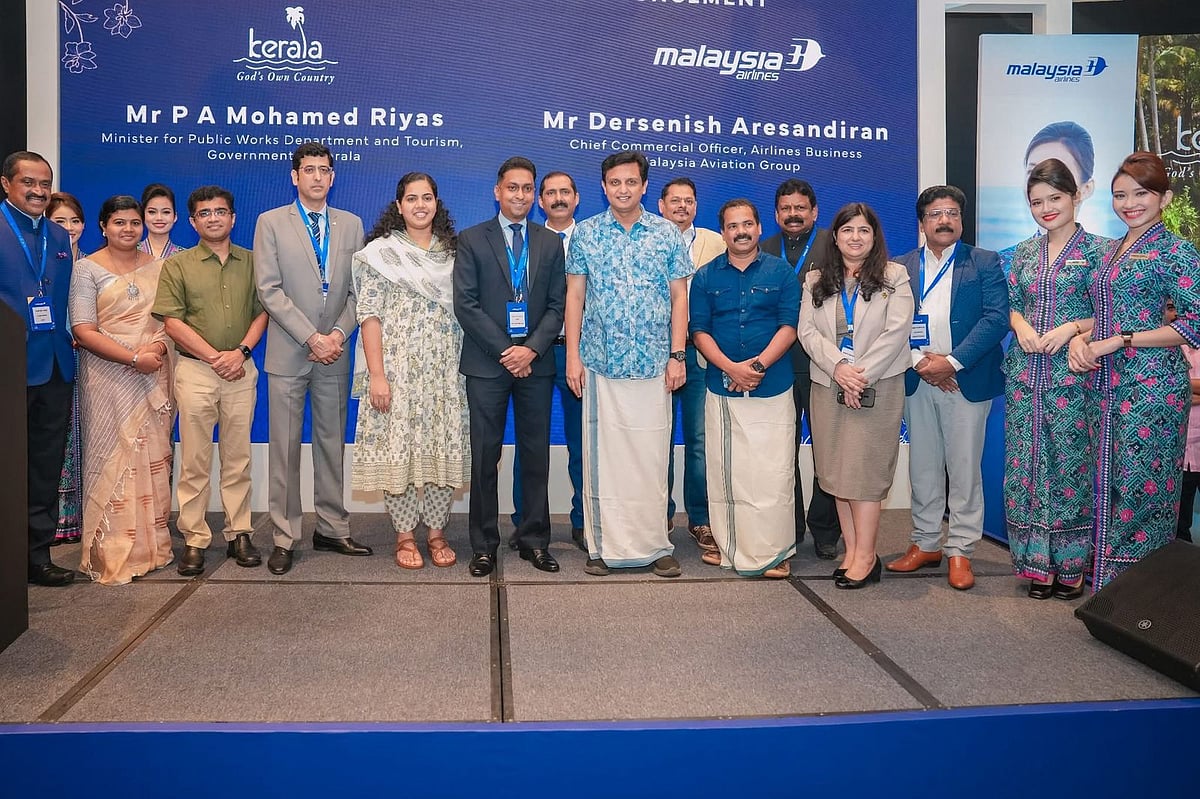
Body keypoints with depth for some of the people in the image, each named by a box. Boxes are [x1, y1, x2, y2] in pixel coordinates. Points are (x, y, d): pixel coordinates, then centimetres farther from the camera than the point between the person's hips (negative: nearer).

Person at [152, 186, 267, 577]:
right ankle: (194, 540, 6)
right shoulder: (177, 265, 4)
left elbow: (263, 311, 6)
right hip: (195, 369, -1)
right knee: (194, 460, 0)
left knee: (238, 457, 6)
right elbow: (172, 322, -2)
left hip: (241, 370, 2)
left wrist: (241, 351, -9)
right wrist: (215, 357, -10)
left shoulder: (251, 262, 9)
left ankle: (239, 533, 13)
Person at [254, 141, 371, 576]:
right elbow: (269, 289, -7)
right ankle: (285, 537, 8)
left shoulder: (351, 225, 10)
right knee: (285, 448, 1)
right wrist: (311, 338, -14)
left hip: (334, 352, 3)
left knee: (332, 443, 9)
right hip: (288, 353, -3)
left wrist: (339, 333, -8)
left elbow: (357, 290, 7)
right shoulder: (271, 223, 1)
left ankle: (332, 529, 18)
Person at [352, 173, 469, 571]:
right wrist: (376, 374, -14)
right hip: (397, 366, -3)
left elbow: (462, 312, 13)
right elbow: (369, 315, -6)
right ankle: (405, 534, 13)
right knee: (398, 444, -1)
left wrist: (466, 367, 5)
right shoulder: (381, 252, 0)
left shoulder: (452, 252, 11)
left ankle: (436, 531, 17)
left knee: (443, 445, 4)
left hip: (444, 369, 3)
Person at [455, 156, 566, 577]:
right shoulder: (472, 240, 3)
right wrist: (505, 351, -11)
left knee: (536, 455, 6)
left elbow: (557, 306, 6)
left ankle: (533, 539, 16)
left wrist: (531, 349, -9)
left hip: (535, 364, 2)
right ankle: (484, 544, 12)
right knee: (485, 457, 3)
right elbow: (465, 304, -5)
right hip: (486, 364, -2)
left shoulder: (551, 243, 11)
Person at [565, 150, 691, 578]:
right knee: (601, 452, 3)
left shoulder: (667, 234, 5)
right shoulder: (586, 233, 5)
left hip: (653, 364, 0)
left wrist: (678, 355, -1)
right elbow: (574, 296, 6)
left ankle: (655, 545, 11)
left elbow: (679, 297, 6)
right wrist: (572, 356, -1)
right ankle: (603, 546, 12)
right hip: (600, 362, 0)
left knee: (651, 455, 2)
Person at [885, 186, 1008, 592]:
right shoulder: (900, 267, 11)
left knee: (965, 469, 1)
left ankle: (960, 551, 10)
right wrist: (918, 361, -11)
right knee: (922, 467, 9)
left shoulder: (984, 263, 4)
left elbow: (997, 318, -7)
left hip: (966, 381, -2)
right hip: (917, 382, 3)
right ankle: (925, 544, 21)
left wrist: (952, 362, -15)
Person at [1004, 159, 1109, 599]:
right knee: (1026, 464, 5)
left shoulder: (1098, 249, -1)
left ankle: (1071, 563, 13)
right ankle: (1037, 561, 16)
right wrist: (1021, 325, -6)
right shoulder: (1024, 252, 13)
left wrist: (1072, 327, -18)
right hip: (1025, 374, 4)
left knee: (1071, 462, 0)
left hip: (1072, 376, -4)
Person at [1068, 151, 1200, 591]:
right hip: (1109, 382, 7)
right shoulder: (1112, 251, 15)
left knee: (1140, 484, -4)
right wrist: (1082, 337, 2)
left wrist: (1118, 341, -16)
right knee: (1109, 481, 10)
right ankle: (1107, 585, 20)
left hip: (1153, 382, -7)